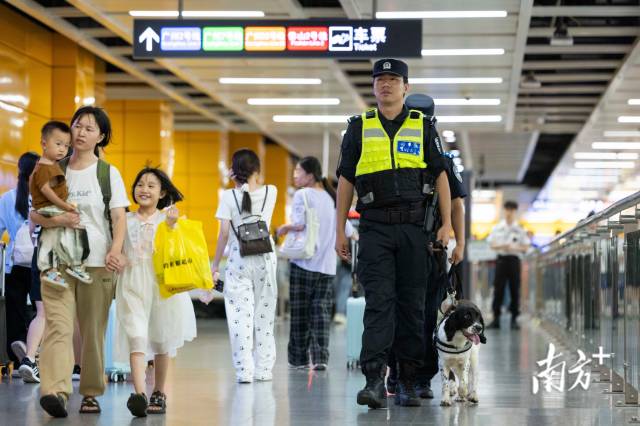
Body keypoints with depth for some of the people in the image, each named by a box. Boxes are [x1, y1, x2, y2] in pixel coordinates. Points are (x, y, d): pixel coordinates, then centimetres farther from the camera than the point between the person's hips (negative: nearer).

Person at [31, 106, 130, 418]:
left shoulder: (108, 173, 7)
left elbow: (120, 218, -1)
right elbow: (35, 215, 10)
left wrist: (115, 250, -19)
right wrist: (58, 220, -12)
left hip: (97, 263, 0)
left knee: (93, 330, 4)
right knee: (58, 325, -14)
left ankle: (91, 393, 15)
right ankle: (54, 391, -26)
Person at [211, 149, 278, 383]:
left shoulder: (229, 196, -4)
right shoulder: (270, 192, 1)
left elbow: (223, 233, -6)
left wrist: (215, 264, 1)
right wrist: (251, 180, 17)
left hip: (238, 260, -2)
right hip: (265, 258, 2)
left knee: (241, 314, -3)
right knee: (264, 314, 11)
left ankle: (244, 371, -8)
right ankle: (263, 370, 16)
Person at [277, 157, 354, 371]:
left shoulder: (302, 195, -7)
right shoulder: (332, 197, 10)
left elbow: (300, 224, -19)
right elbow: (347, 230, 11)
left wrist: (284, 228, -3)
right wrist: (356, 237, 30)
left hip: (304, 263, -4)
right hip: (327, 265, 5)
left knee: (300, 313, 4)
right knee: (321, 311, 4)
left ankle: (299, 358, 10)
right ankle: (320, 357, -6)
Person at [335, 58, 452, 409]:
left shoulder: (423, 126, 8)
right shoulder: (359, 128, 8)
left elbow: (440, 176, 8)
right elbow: (345, 180, 10)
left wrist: (446, 224, 0)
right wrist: (340, 230, 6)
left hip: (414, 228, 1)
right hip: (375, 228, -1)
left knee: (412, 304, 4)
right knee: (378, 301, -10)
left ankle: (407, 383, 11)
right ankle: (374, 382, -16)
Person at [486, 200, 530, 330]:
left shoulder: (520, 229, 5)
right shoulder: (497, 228, 8)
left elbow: (525, 247, 4)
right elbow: (492, 245, 7)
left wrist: (513, 248, -13)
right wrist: (501, 247, -13)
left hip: (514, 259, 0)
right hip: (501, 259, 0)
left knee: (515, 290, -1)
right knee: (498, 289, -2)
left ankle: (514, 319, 4)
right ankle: (496, 318, 1)